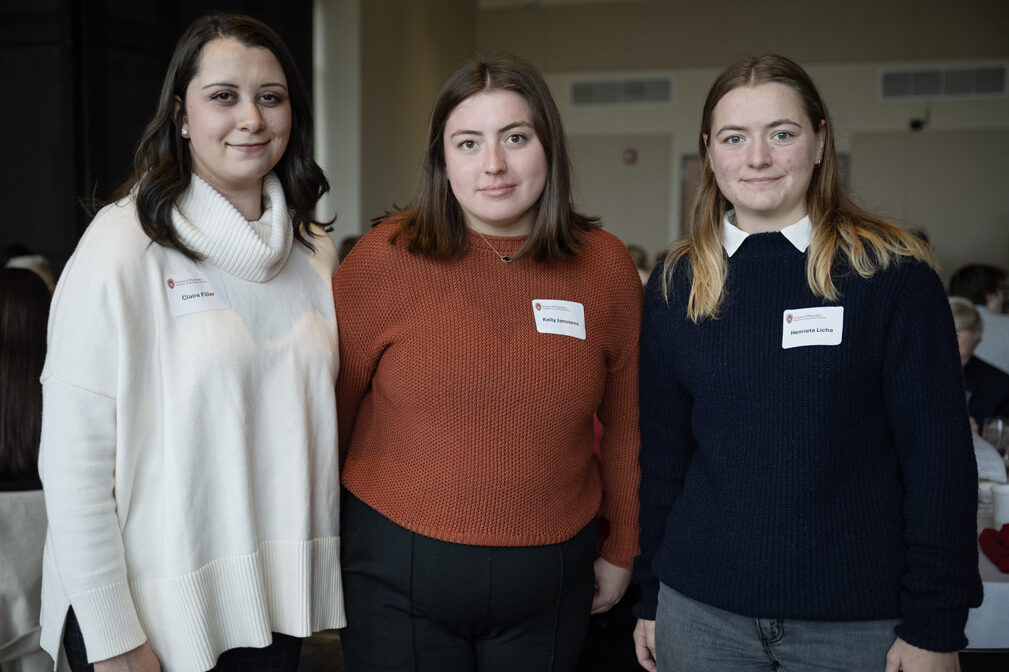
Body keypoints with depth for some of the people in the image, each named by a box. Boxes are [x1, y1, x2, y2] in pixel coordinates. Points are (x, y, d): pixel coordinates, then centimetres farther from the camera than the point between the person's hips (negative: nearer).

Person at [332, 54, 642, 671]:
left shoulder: (606, 266, -3)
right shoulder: (384, 260, -9)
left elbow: (626, 422, 7)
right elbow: (329, 408, -1)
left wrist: (622, 550, 13)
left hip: (549, 581, 2)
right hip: (398, 574, -1)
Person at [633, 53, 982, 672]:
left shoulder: (894, 274, -7)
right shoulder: (676, 286, 2)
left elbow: (939, 455, -6)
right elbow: (661, 452, 6)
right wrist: (650, 598, 8)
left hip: (857, 620, -2)